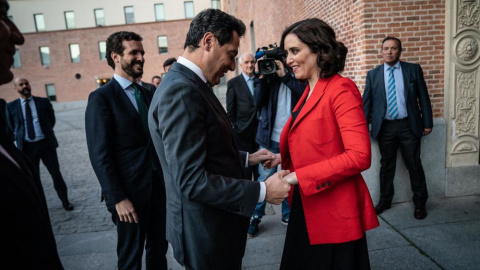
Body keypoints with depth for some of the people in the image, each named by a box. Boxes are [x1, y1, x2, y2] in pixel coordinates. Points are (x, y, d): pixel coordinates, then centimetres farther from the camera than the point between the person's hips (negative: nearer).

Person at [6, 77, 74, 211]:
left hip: (46, 143, 0)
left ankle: (65, 201, 20)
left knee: (56, 173, 6)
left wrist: (46, 133, 8)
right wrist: (20, 137, 6)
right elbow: (11, 127, 12)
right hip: (27, 146, 1)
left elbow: (52, 120, 11)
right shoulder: (11, 106, 2)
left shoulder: (43, 102, 2)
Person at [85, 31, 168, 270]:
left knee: (159, 248, 18)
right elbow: (100, 155, -14)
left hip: (158, 184, 6)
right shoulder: (101, 98, -10)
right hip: (129, 190, -5)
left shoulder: (148, 94, 10)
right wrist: (117, 198, -16)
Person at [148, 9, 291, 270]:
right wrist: (262, 191, -23)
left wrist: (246, 158, 8)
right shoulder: (180, 91, -24)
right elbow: (191, 181, -28)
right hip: (206, 233, -9)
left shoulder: (189, 84, 7)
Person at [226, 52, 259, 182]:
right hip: (242, 132, -3)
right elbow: (230, 110, 0)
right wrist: (234, 128, -2)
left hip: (259, 131, 3)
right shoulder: (233, 83, 1)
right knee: (244, 171, 5)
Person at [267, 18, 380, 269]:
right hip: (306, 206, 8)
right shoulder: (309, 91, 10)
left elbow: (359, 156, -25)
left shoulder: (341, 89, -16)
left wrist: (299, 176, -23)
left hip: (335, 211, -8)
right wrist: (283, 157, 0)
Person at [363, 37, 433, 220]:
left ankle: (420, 203, 25)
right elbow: (366, 102, 3)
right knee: (386, 166, 11)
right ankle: (385, 200, 27)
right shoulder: (373, 74, 4)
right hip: (385, 127, 1)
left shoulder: (414, 70, 2)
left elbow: (423, 97, 4)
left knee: (414, 165, 8)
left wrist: (427, 122, 1)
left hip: (408, 125, 0)